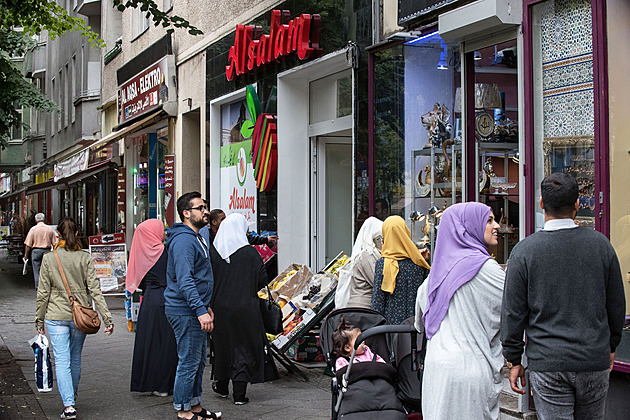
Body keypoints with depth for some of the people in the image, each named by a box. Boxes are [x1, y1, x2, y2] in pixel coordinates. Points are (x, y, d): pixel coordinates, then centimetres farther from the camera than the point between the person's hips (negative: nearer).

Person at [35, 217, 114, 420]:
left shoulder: (48, 259, -6)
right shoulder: (84, 258, -4)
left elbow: (43, 293, -3)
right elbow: (95, 290, -8)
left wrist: (39, 319, 7)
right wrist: (107, 318, -6)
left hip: (56, 317, -2)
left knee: (62, 361, -2)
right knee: (75, 358, 19)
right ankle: (72, 396, 36)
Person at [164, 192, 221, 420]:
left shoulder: (196, 238, 17)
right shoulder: (183, 240, -17)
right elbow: (184, 281, -25)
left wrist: (206, 306, 25)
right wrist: (200, 310, -29)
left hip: (195, 311, 10)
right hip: (185, 313, -10)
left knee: (198, 361, 15)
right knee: (189, 362, -4)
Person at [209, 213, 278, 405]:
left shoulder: (212, 252, -5)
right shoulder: (250, 252, -10)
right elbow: (262, 279, -8)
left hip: (220, 306, 3)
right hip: (245, 308, -3)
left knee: (223, 345, 19)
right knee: (244, 346, 5)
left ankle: (222, 386, 34)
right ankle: (239, 394, 3)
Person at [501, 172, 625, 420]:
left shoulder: (524, 251, -7)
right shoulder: (600, 244, 0)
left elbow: (513, 311, -4)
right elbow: (616, 305, 8)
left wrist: (513, 360, 5)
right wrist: (610, 346, 22)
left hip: (547, 364, -2)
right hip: (595, 362, 2)